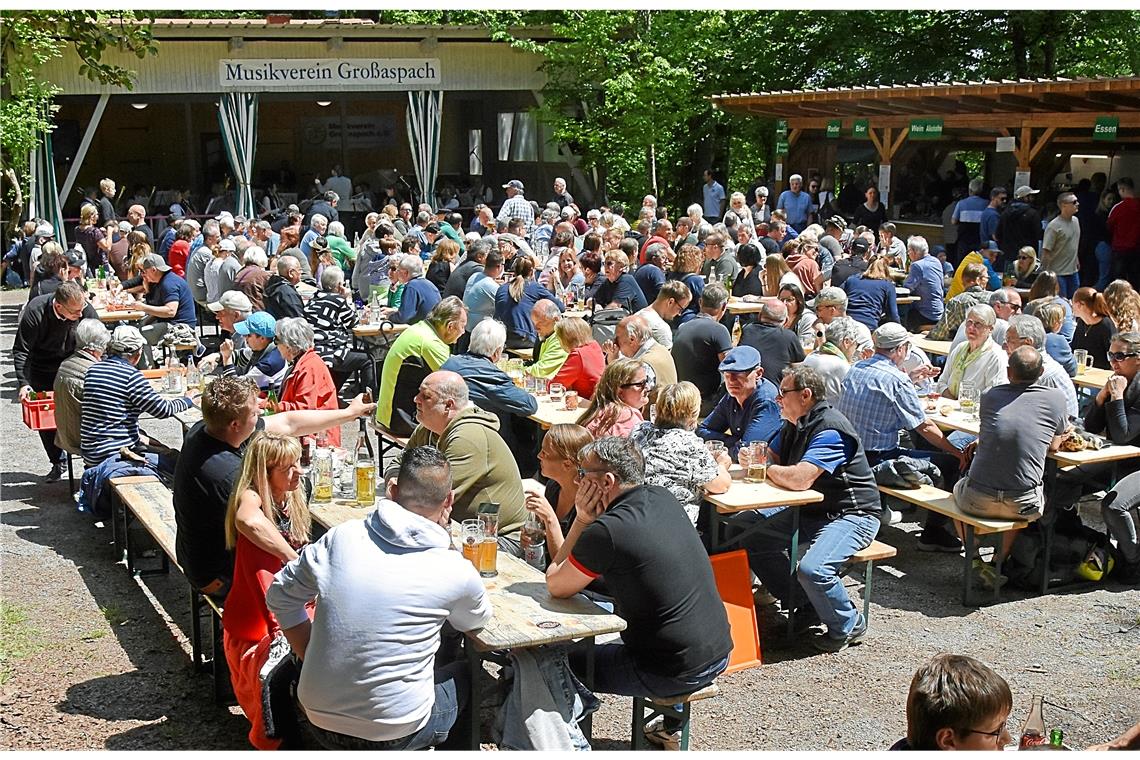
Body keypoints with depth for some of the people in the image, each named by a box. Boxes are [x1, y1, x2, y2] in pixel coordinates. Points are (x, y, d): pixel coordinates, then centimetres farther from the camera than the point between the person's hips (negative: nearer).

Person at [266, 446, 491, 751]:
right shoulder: (455, 573, -14)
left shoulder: (342, 535, -6)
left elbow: (280, 595, 5)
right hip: (393, 736, -4)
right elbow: (477, 620, 9)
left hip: (320, 720, 4)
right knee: (466, 676, 26)